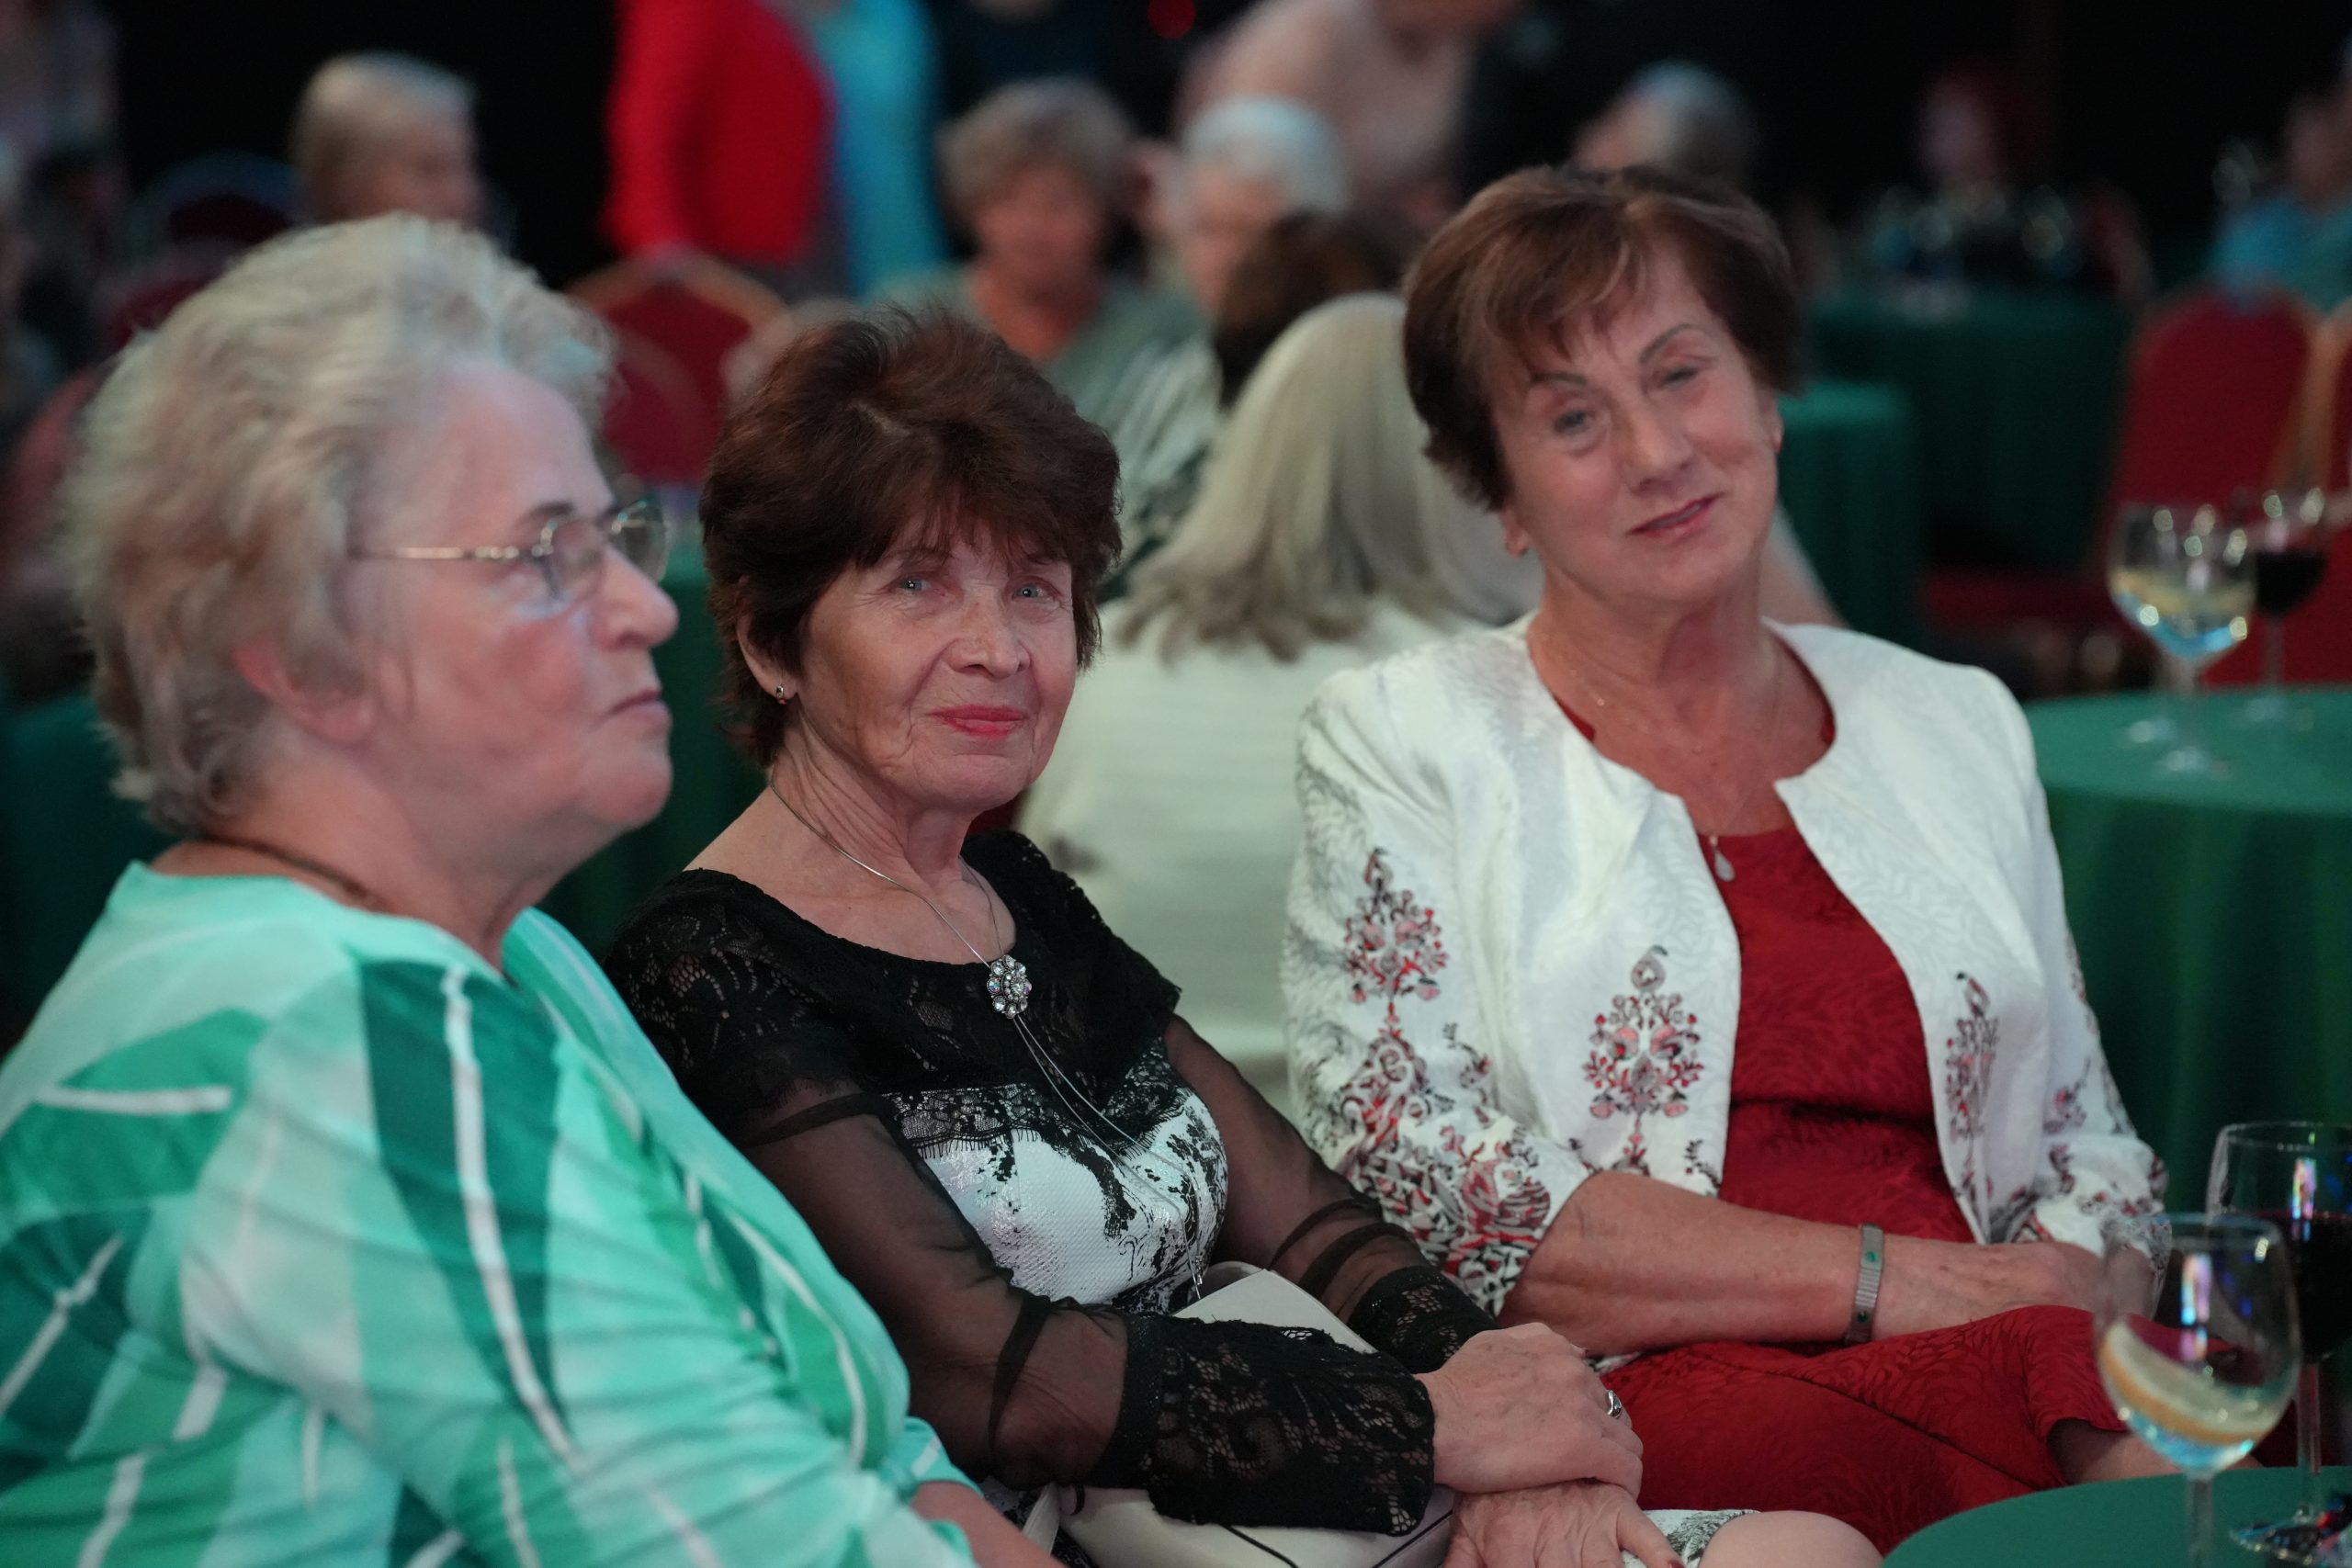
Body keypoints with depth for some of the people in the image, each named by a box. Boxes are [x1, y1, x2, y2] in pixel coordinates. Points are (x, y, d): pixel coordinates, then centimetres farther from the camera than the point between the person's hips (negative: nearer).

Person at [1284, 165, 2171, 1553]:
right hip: (1630, 1419, -4)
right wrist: (1900, 1282, -9)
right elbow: (1423, 1196, -6)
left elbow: (2088, 1156, 18)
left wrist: (2109, 1417, -6)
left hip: (2008, 1385, 4)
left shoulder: (1957, 727, 20)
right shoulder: (1399, 743, 6)